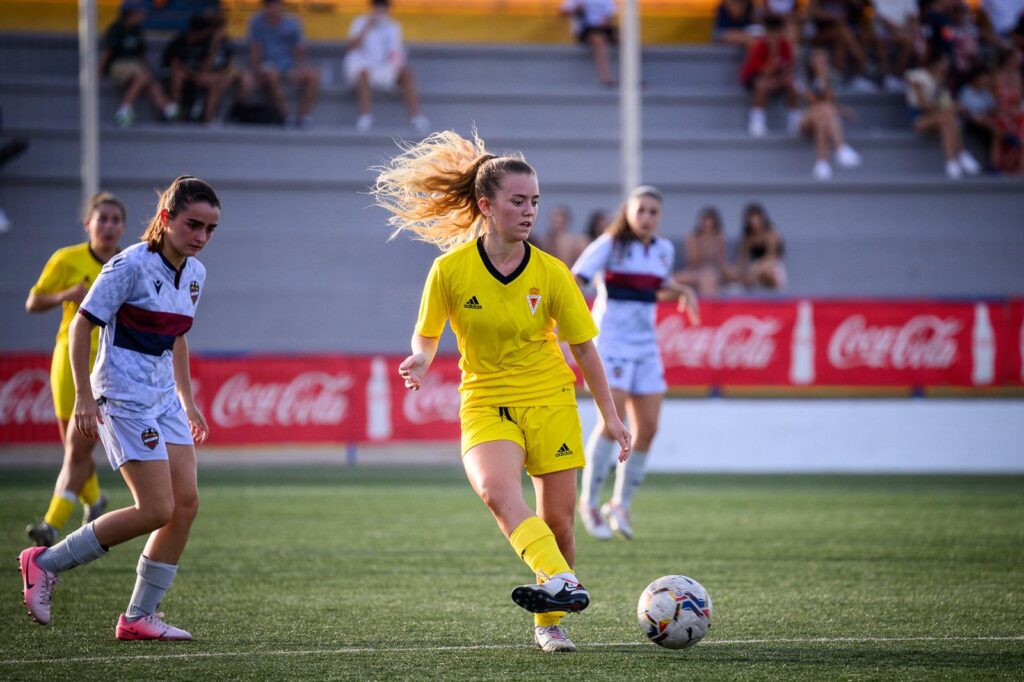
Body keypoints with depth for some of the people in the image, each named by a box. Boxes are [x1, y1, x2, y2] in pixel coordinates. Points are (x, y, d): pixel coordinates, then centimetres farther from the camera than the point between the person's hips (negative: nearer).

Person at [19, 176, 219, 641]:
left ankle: (140, 616, 7)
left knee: (186, 503, -2)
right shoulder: (131, 265, -16)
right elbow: (81, 325, -12)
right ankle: (46, 563, 1)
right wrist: (84, 397, -16)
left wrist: (188, 403, 21)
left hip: (165, 399, 8)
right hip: (124, 399, -8)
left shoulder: (194, 273, 8)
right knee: (157, 510, -12)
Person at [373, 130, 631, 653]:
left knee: (557, 521, 1)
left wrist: (610, 415, 5)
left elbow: (584, 347, 3)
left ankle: (549, 621, 25)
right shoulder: (451, 269, -9)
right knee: (495, 488, -33)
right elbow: (426, 334, 7)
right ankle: (560, 582, -51)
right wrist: (422, 359, -16)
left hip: (550, 401, 2)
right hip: (485, 403, -2)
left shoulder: (550, 273, -7)